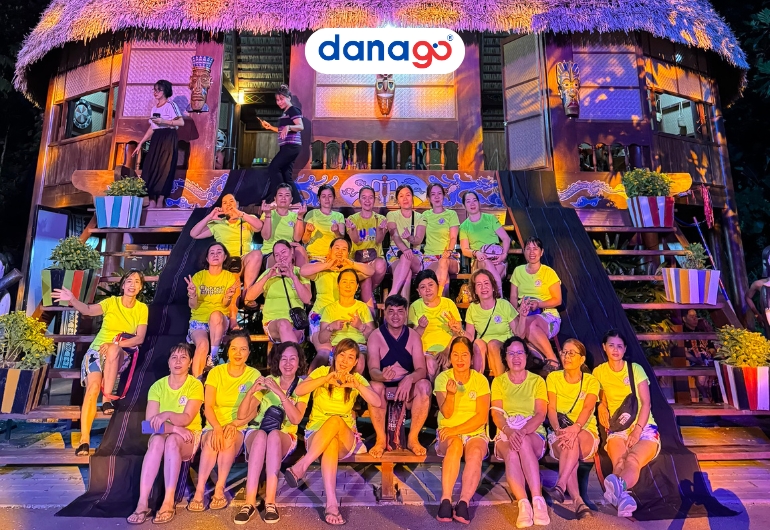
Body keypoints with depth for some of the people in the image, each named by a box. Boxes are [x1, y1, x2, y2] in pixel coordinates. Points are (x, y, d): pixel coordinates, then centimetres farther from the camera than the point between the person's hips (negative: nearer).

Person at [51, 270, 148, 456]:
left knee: (114, 350, -36)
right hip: (98, 349, 0)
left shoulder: (142, 308, 1)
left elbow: (140, 338, -7)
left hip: (122, 354, 0)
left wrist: (116, 345, -22)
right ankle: (84, 439, -26)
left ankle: (108, 398, -26)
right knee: (93, 386, -25)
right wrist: (72, 300, -41)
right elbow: (88, 310, -21)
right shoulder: (111, 302, -1)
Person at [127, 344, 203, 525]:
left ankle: (168, 502, -35)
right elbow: (150, 421, -10)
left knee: (172, 441, -35)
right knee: (156, 441, -33)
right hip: (163, 434, 2)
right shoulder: (157, 386, -1)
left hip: (189, 436, -2)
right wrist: (173, 428, -26)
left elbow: (186, 418, -19)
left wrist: (167, 415, -38)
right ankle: (142, 503, -35)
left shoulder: (195, 385, -9)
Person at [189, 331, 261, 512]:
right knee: (212, 439, -31)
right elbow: (208, 406, -8)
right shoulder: (215, 372, 1)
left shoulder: (254, 375, -2)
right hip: (213, 426, 1)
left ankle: (219, 489, -27)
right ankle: (199, 491, -31)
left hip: (239, 429, -1)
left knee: (229, 437, -33)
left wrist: (234, 424, -24)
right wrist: (217, 428, -27)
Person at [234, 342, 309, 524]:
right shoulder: (266, 382, 3)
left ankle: (270, 501, -36)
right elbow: (242, 415, -4)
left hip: (285, 438, 0)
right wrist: (252, 390, -21)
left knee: (273, 434, -36)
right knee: (261, 434, -36)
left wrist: (280, 392, -26)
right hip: (255, 434, 1)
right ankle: (249, 502, -38)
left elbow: (296, 419, -16)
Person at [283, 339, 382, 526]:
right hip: (316, 435, 0)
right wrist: (326, 379, -32)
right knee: (331, 441, -37)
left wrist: (358, 386, -30)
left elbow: (377, 402, -15)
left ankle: (299, 467, -33)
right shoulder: (322, 372, -2)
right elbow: (299, 390, -20)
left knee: (336, 421, -36)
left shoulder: (357, 379, 1)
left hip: (345, 439, 1)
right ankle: (331, 503, -40)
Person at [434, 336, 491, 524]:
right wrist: (451, 394, -32)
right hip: (448, 432, 0)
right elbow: (446, 413, -12)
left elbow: (482, 417, -8)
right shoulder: (442, 378, -3)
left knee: (475, 453, -31)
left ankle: (463, 503, -34)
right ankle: (446, 500, -33)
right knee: (455, 446, -33)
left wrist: (456, 429, -19)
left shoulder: (480, 380, -2)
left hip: (475, 432, 1)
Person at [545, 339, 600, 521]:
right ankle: (578, 501, -47)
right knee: (567, 444, -35)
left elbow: (587, 409, -17)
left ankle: (560, 486, -46)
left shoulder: (591, 381, 2)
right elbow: (551, 409, -8)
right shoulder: (553, 378, 5)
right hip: (559, 433, 0)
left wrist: (575, 428, -39)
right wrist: (558, 430, -29)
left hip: (586, 434, 0)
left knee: (574, 439, -36)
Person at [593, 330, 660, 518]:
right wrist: (601, 405, 1)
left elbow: (646, 403, -4)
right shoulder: (599, 372, 8)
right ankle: (623, 495, -61)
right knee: (619, 461, -34)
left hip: (644, 426, -1)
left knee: (632, 460, -36)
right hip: (617, 428, 2)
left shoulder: (635, 369, 2)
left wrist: (637, 430, -16)